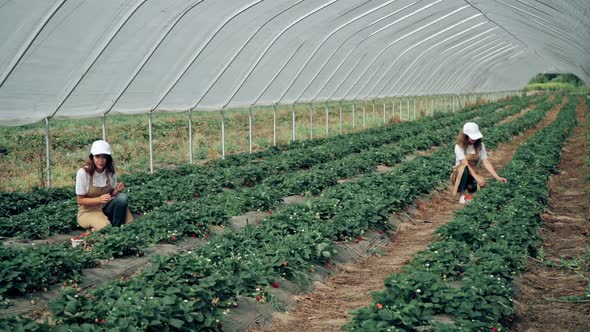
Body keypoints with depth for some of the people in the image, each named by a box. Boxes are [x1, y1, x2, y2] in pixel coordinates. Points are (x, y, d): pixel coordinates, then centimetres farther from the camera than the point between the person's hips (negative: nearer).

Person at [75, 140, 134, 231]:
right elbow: (81, 200, -12)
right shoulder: (83, 173, -18)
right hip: (88, 211, -5)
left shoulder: (111, 171, -6)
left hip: (106, 208, 5)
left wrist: (117, 191, -19)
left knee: (122, 197, -25)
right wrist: (99, 199, -28)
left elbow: (111, 194, 4)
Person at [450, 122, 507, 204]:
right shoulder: (459, 147, -18)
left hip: (474, 172, 3)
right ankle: (462, 194, -20)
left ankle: (468, 188, 2)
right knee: (464, 169, -38)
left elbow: (486, 163, -11)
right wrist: (477, 178, -36)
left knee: (481, 183, -32)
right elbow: (465, 164, -27)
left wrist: (497, 178, -21)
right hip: (460, 174, -3)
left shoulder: (480, 145, -5)